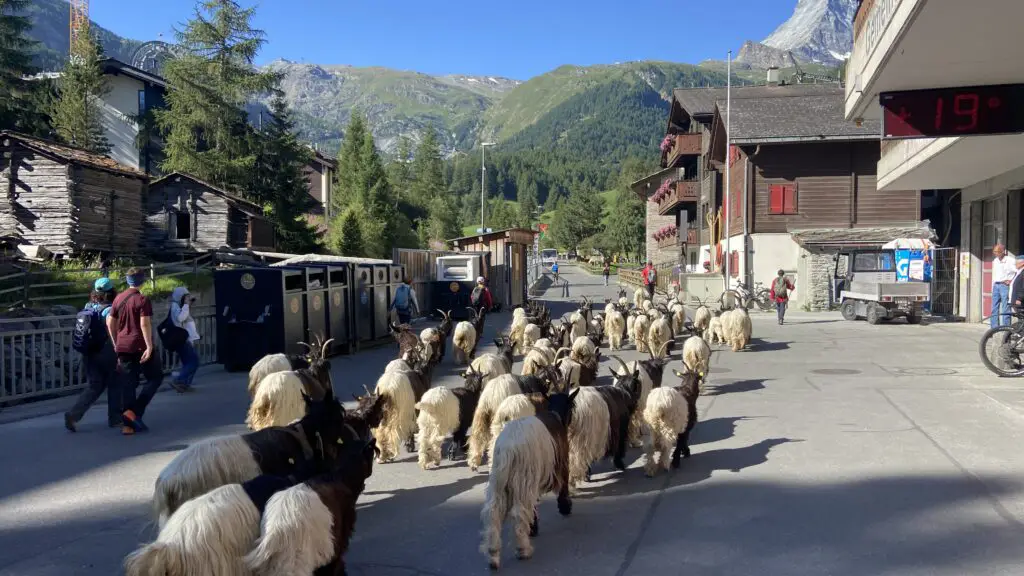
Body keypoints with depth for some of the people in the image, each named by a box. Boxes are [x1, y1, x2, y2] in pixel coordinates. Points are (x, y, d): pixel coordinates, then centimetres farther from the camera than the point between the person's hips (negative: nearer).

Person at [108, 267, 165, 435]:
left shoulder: (118, 299, 10)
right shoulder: (142, 300, -10)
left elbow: (110, 322, 14)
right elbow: (145, 324, -18)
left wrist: (116, 343, 23)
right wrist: (149, 346, -18)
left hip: (123, 347, 6)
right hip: (140, 347, -6)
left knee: (128, 385, 8)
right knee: (155, 378, 9)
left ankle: (128, 424, 7)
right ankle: (134, 412, -6)